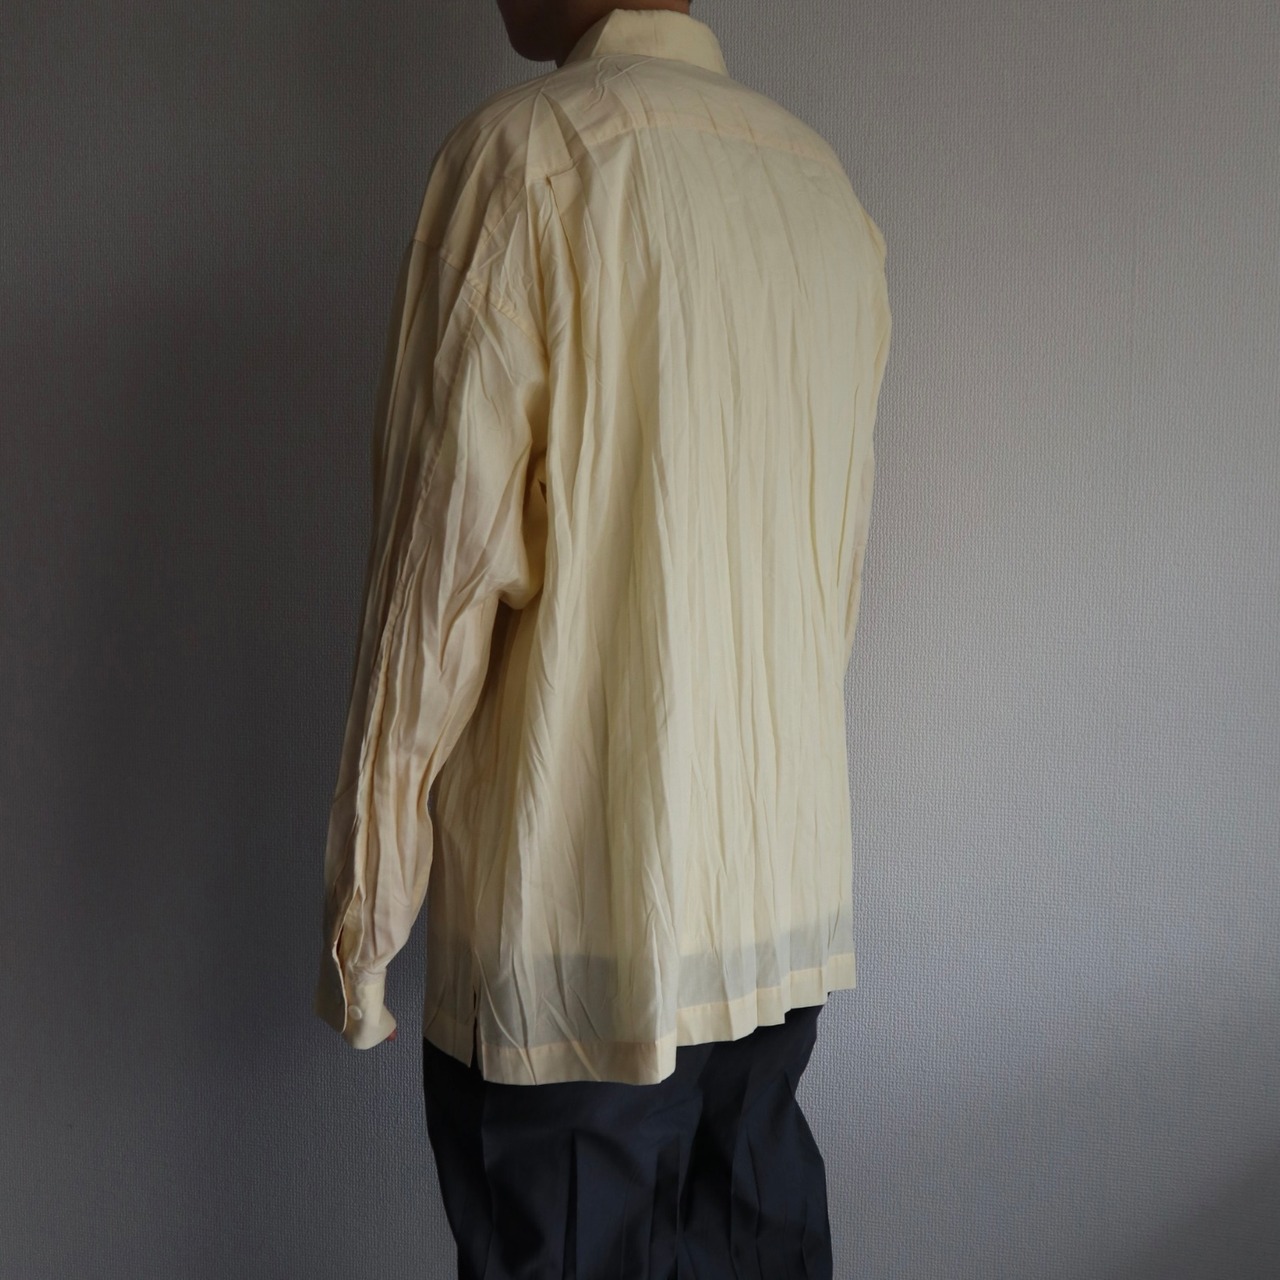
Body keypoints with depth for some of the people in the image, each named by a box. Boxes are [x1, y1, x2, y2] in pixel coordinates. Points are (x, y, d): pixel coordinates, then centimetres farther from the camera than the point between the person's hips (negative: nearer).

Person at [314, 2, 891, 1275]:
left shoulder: (528, 150, -10)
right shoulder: (827, 184, 11)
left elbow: (444, 563, -14)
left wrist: (362, 909, -6)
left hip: (572, 928, -6)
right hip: (793, 903, 7)